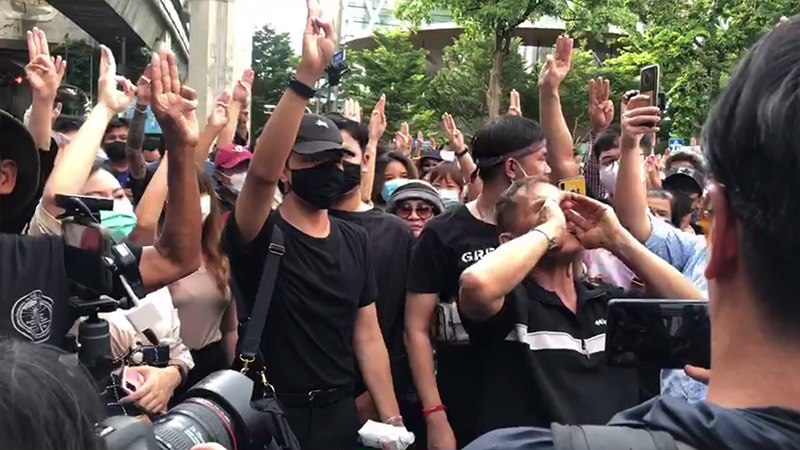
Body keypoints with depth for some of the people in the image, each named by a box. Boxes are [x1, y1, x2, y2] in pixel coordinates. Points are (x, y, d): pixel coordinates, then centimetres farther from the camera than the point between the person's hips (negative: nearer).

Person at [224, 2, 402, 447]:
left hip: (341, 410, 5)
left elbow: (368, 335, 7)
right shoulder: (261, 235, -11)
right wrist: (307, 76, -39)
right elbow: (261, 172, -32)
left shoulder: (355, 240, 5)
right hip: (272, 413, -4)